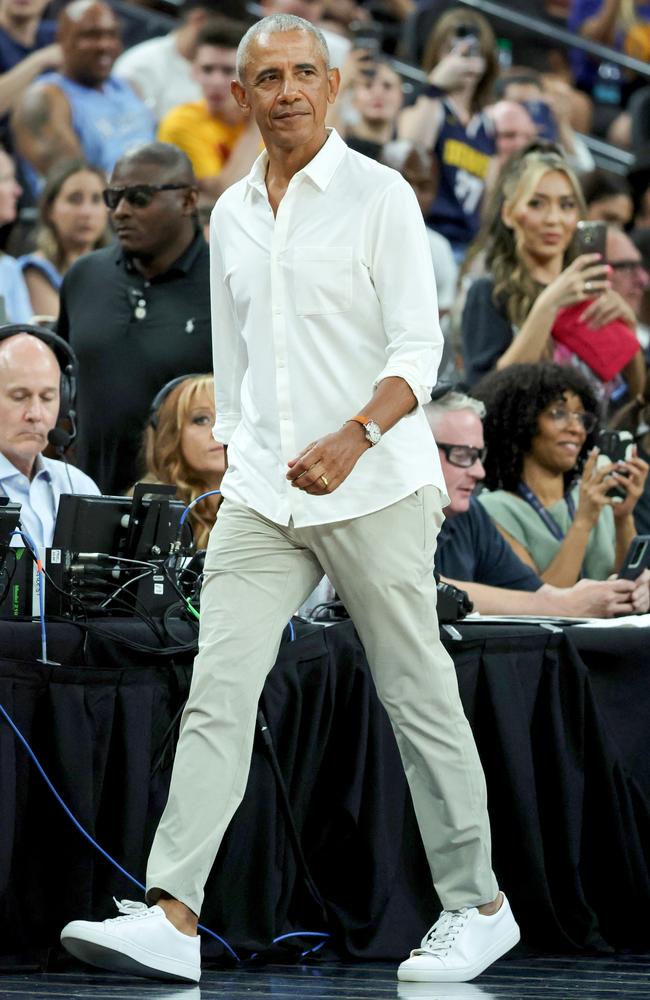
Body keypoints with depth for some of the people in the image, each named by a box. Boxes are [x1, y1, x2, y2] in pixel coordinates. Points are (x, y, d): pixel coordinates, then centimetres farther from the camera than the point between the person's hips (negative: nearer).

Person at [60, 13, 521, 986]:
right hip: (261, 501, 5)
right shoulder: (231, 215, 13)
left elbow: (419, 348, -12)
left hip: (376, 492, -5)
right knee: (218, 690, -8)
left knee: (420, 697, 3)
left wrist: (353, 437, -27)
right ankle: (173, 917, -16)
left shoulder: (380, 196, -5)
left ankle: (479, 905, 16)